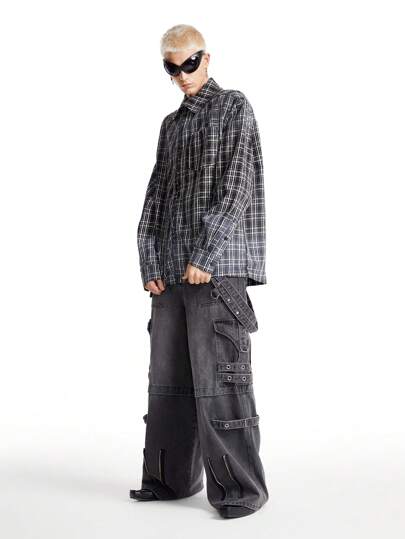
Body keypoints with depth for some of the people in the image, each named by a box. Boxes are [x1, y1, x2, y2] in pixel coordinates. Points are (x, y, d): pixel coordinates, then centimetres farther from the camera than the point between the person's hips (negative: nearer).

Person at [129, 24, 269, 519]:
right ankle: (172, 478, 21)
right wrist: (150, 264, 4)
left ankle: (240, 489, 2)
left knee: (219, 378, -7)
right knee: (168, 376, 9)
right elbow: (155, 196, 15)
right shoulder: (171, 124, 20)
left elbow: (237, 188, -9)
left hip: (218, 270, -7)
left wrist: (205, 257, -16)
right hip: (172, 272, 7)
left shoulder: (234, 108, 2)